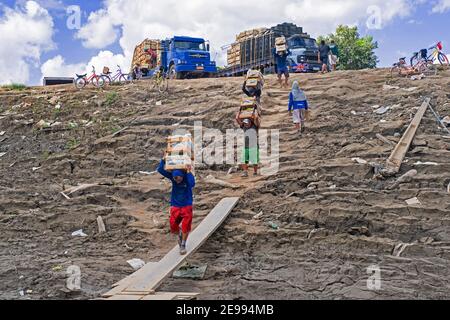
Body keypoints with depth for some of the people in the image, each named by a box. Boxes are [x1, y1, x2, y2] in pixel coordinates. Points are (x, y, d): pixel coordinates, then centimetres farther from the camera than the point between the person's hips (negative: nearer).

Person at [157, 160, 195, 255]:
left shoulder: (187, 176, -15)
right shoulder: (172, 176, -8)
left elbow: (192, 184, -38)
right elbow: (160, 170, -14)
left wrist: (189, 172, -36)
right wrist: (164, 159, -21)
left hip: (187, 206, -3)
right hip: (175, 207, 3)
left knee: (185, 227, -4)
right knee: (173, 227, 1)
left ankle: (183, 245, 17)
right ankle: (180, 235, 36)